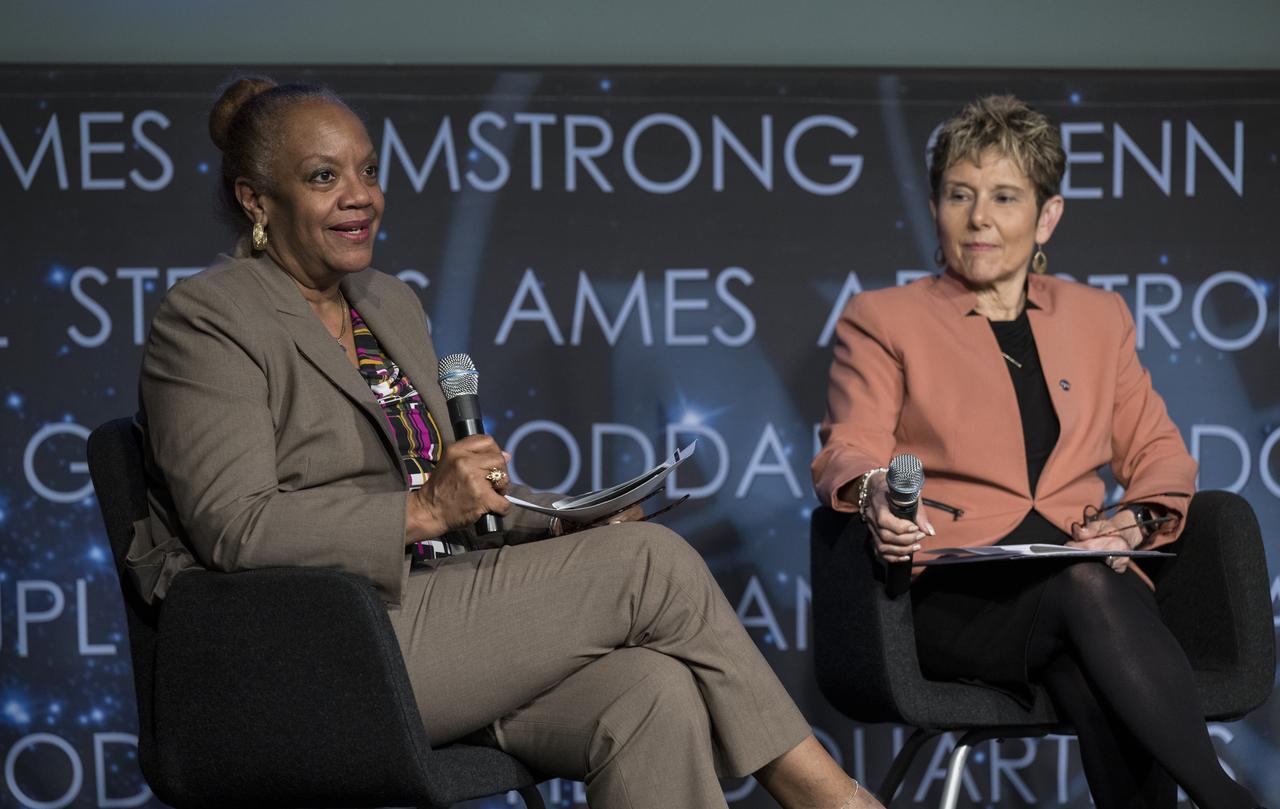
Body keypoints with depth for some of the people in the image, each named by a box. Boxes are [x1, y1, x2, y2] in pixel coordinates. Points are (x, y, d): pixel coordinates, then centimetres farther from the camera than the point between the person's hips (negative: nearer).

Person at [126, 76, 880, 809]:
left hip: (433, 604, 7)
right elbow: (234, 527, -16)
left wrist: (565, 523, 2)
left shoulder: (392, 305, 20)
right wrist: (422, 510, -22)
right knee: (651, 561, -16)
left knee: (655, 694, -23)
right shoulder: (205, 321, -5)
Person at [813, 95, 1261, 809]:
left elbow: (1158, 453, 20)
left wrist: (1138, 520, -5)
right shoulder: (882, 318, 14)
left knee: (1098, 683, -37)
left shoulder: (1097, 316, 23)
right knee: (1087, 589, -37)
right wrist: (872, 495, -23)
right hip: (953, 590, -2)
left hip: (1088, 568, 2)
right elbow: (848, 453, 2)